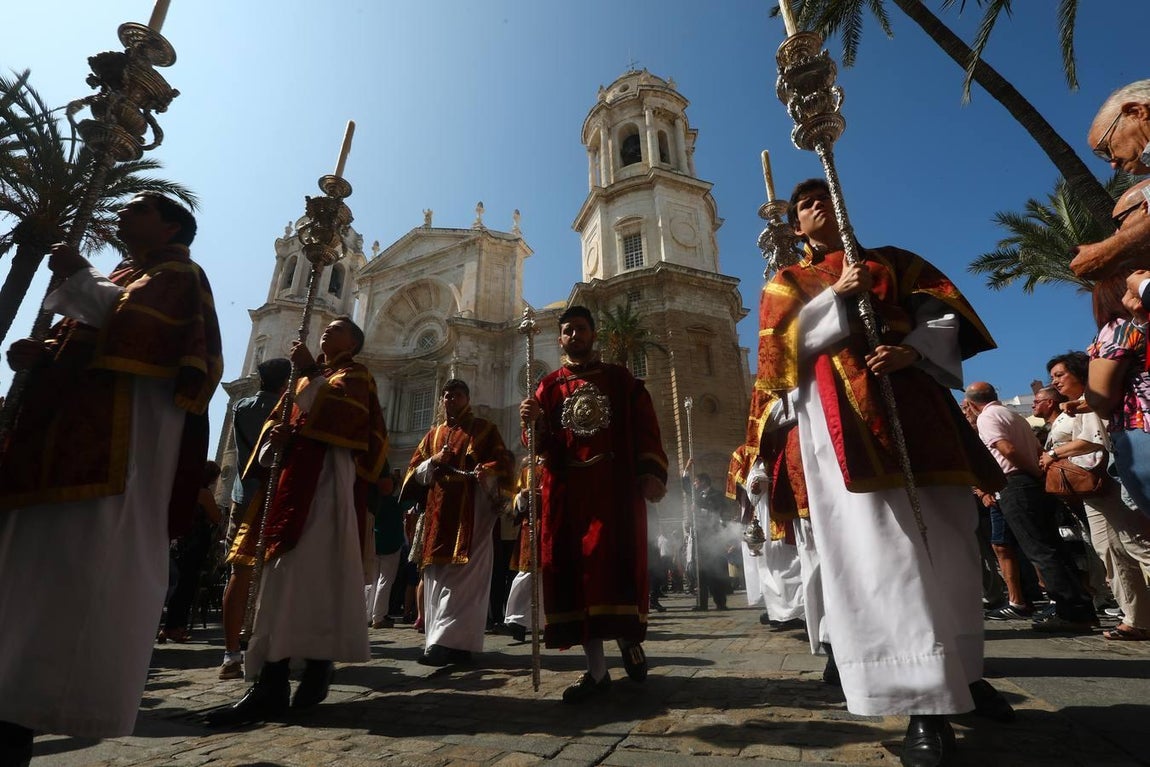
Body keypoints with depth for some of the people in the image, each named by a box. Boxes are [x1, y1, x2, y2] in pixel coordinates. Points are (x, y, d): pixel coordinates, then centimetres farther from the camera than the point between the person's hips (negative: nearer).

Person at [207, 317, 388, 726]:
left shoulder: (354, 374, 8)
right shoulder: (306, 377, 29)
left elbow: (337, 412, -14)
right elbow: (276, 420, 17)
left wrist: (310, 373, -7)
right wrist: (274, 441, -5)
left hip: (326, 479, -8)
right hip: (293, 478, 8)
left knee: (307, 571, -15)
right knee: (288, 572, 4)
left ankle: (273, 682, -20)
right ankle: (273, 679, 9)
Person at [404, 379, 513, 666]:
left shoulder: (485, 429, 7)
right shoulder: (433, 434, 21)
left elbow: (503, 462, -2)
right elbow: (414, 470, 17)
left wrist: (486, 472, -24)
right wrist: (434, 461, -3)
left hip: (471, 512, -5)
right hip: (438, 513, 5)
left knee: (461, 577, -10)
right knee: (437, 578, 5)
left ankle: (448, 642, -10)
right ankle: (443, 639, 13)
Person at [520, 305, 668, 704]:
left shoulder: (620, 378, 12)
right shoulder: (548, 386, 15)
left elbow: (645, 428, 4)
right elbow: (541, 445, 7)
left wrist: (652, 472, -10)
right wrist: (533, 423, -15)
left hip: (615, 486, -1)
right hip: (567, 489, 2)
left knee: (617, 561, -3)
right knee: (573, 567, -1)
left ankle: (628, 637, 26)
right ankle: (597, 668, 8)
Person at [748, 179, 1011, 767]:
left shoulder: (892, 261, 22)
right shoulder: (787, 283, 16)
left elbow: (943, 311, 9)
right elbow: (783, 348, -1)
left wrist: (912, 350, -11)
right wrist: (837, 295, -7)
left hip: (911, 403, 4)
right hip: (843, 417, -3)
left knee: (947, 540, 6)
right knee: (880, 548, -13)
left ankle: (963, 669, 25)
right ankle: (928, 704, -10)